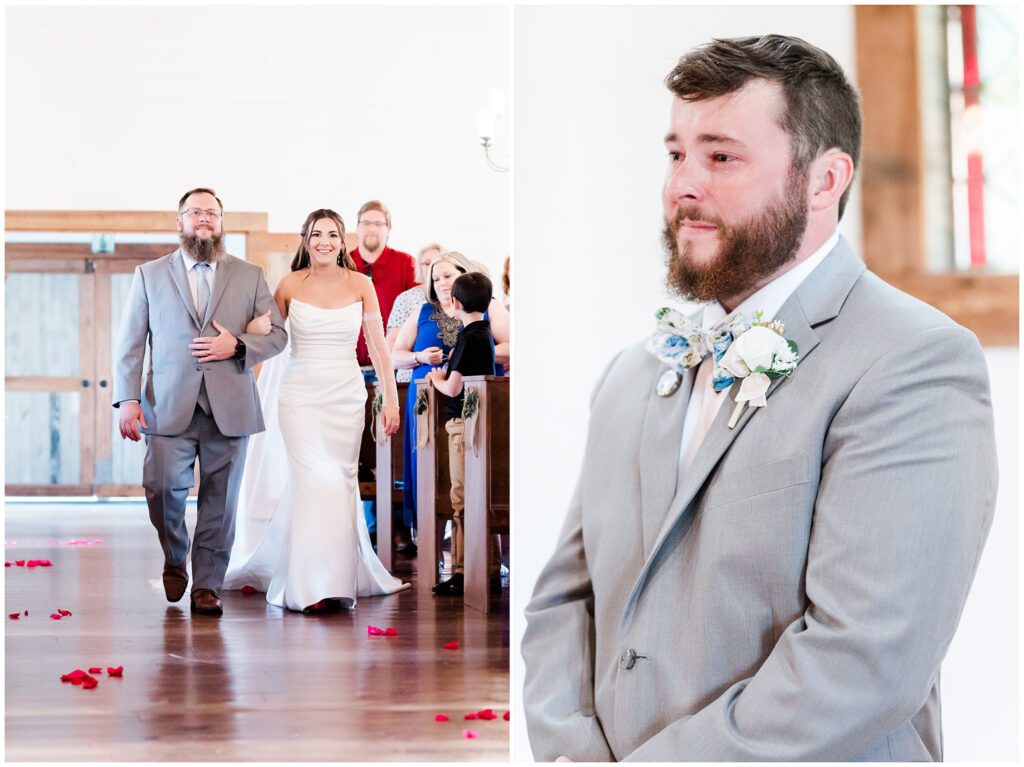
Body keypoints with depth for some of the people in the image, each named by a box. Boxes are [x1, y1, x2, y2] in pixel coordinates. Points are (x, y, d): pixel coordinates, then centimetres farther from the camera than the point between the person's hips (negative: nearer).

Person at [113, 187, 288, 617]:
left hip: (230, 409, 1)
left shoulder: (250, 277, 12)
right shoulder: (149, 275, 11)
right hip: (169, 408, -1)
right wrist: (127, 399, -5)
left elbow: (277, 334, 11)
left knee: (220, 501, 1)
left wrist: (238, 346, -8)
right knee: (162, 489, -10)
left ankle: (207, 586, 13)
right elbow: (130, 343, 6)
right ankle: (175, 562, 18)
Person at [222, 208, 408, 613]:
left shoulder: (360, 285, 1)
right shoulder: (290, 284, 0)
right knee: (317, 481, -12)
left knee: (339, 482, 5)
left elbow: (377, 345, 2)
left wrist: (391, 398, -3)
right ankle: (317, 585, -5)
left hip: (347, 395, 2)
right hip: (301, 394, -2)